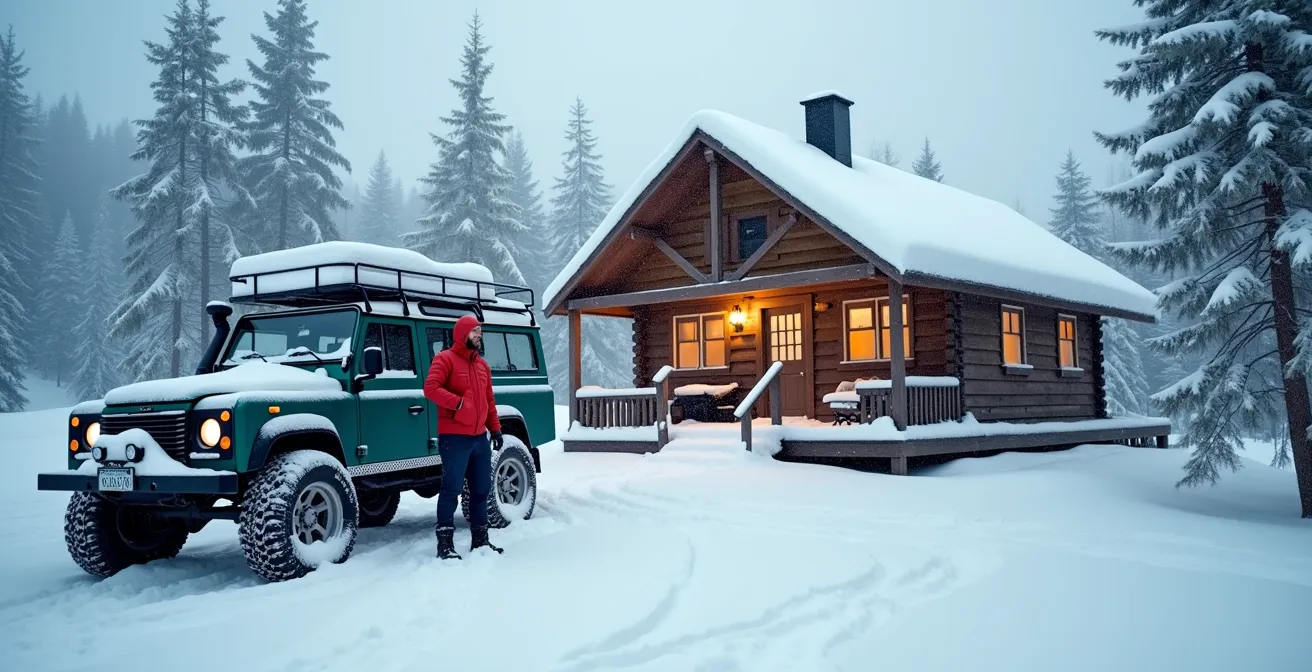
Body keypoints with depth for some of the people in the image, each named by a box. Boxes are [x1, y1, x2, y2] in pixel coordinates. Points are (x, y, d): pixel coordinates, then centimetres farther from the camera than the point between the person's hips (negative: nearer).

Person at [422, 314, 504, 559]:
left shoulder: (482, 364, 17)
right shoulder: (445, 359, -5)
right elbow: (430, 388, -19)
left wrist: (495, 429, 13)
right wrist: (457, 403, -23)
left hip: (480, 437, 8)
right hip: (454, 437, -7)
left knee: (481, 489, 12)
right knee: (452, 488, -8)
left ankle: (480, 539, 22)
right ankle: (445, 543, -3)